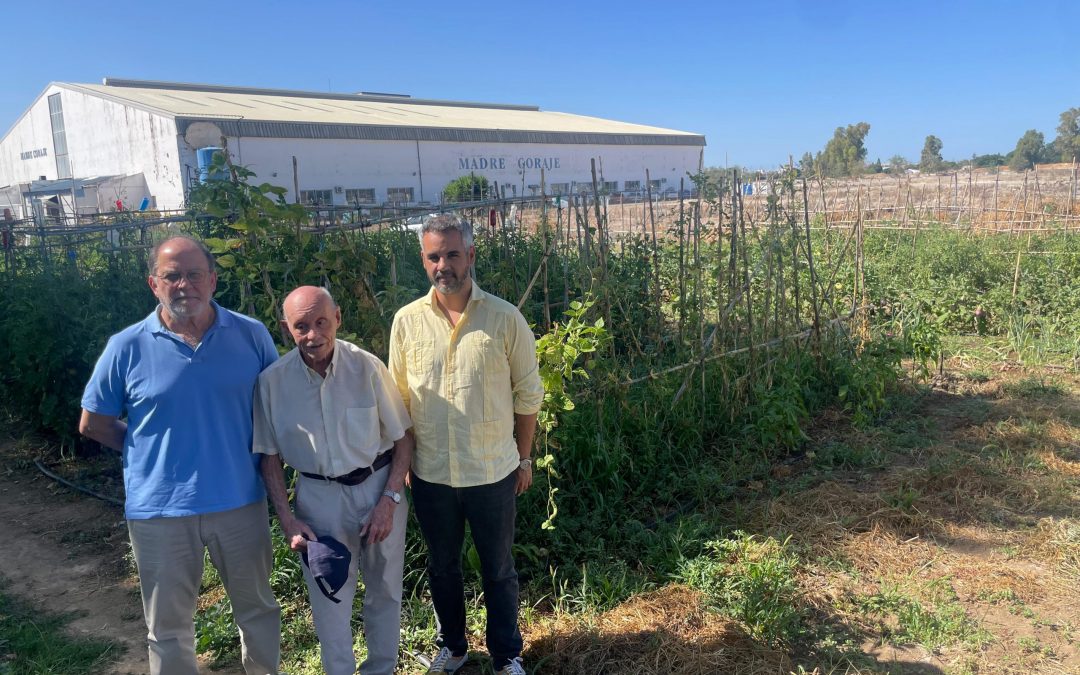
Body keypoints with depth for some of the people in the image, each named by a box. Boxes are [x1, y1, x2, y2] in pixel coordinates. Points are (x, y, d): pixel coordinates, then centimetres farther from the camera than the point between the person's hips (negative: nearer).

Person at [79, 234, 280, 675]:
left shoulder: (252, 335, -5)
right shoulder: (127, 347, -7)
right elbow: (93, 424, 4)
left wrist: (245, 451, -1)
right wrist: (156, 453, 0)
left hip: (241, 501, 1)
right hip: (160, 510, -1)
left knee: (258, 609, 20)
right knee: (168, 629, 17)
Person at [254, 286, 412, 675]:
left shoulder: (367, 368, -15)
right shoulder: (272, 381, -12)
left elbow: (403, 439, -6)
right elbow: (270, 457, -1)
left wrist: (389, 500, -13)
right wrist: (287, 519, -8)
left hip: (378, 486, 0)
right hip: (319, 496, 0)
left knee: (384, 591, 16)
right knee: (329, 599, 10)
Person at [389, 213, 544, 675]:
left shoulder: (505, 319, -10)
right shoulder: (407, 321, -5)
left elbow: (527, 396, -2)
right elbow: (398, 397, 4)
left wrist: (524, 460, 2)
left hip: (493, 473, -2)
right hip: (431, 475, 2)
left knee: (499, 570, 15)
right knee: (442, 567, 20)